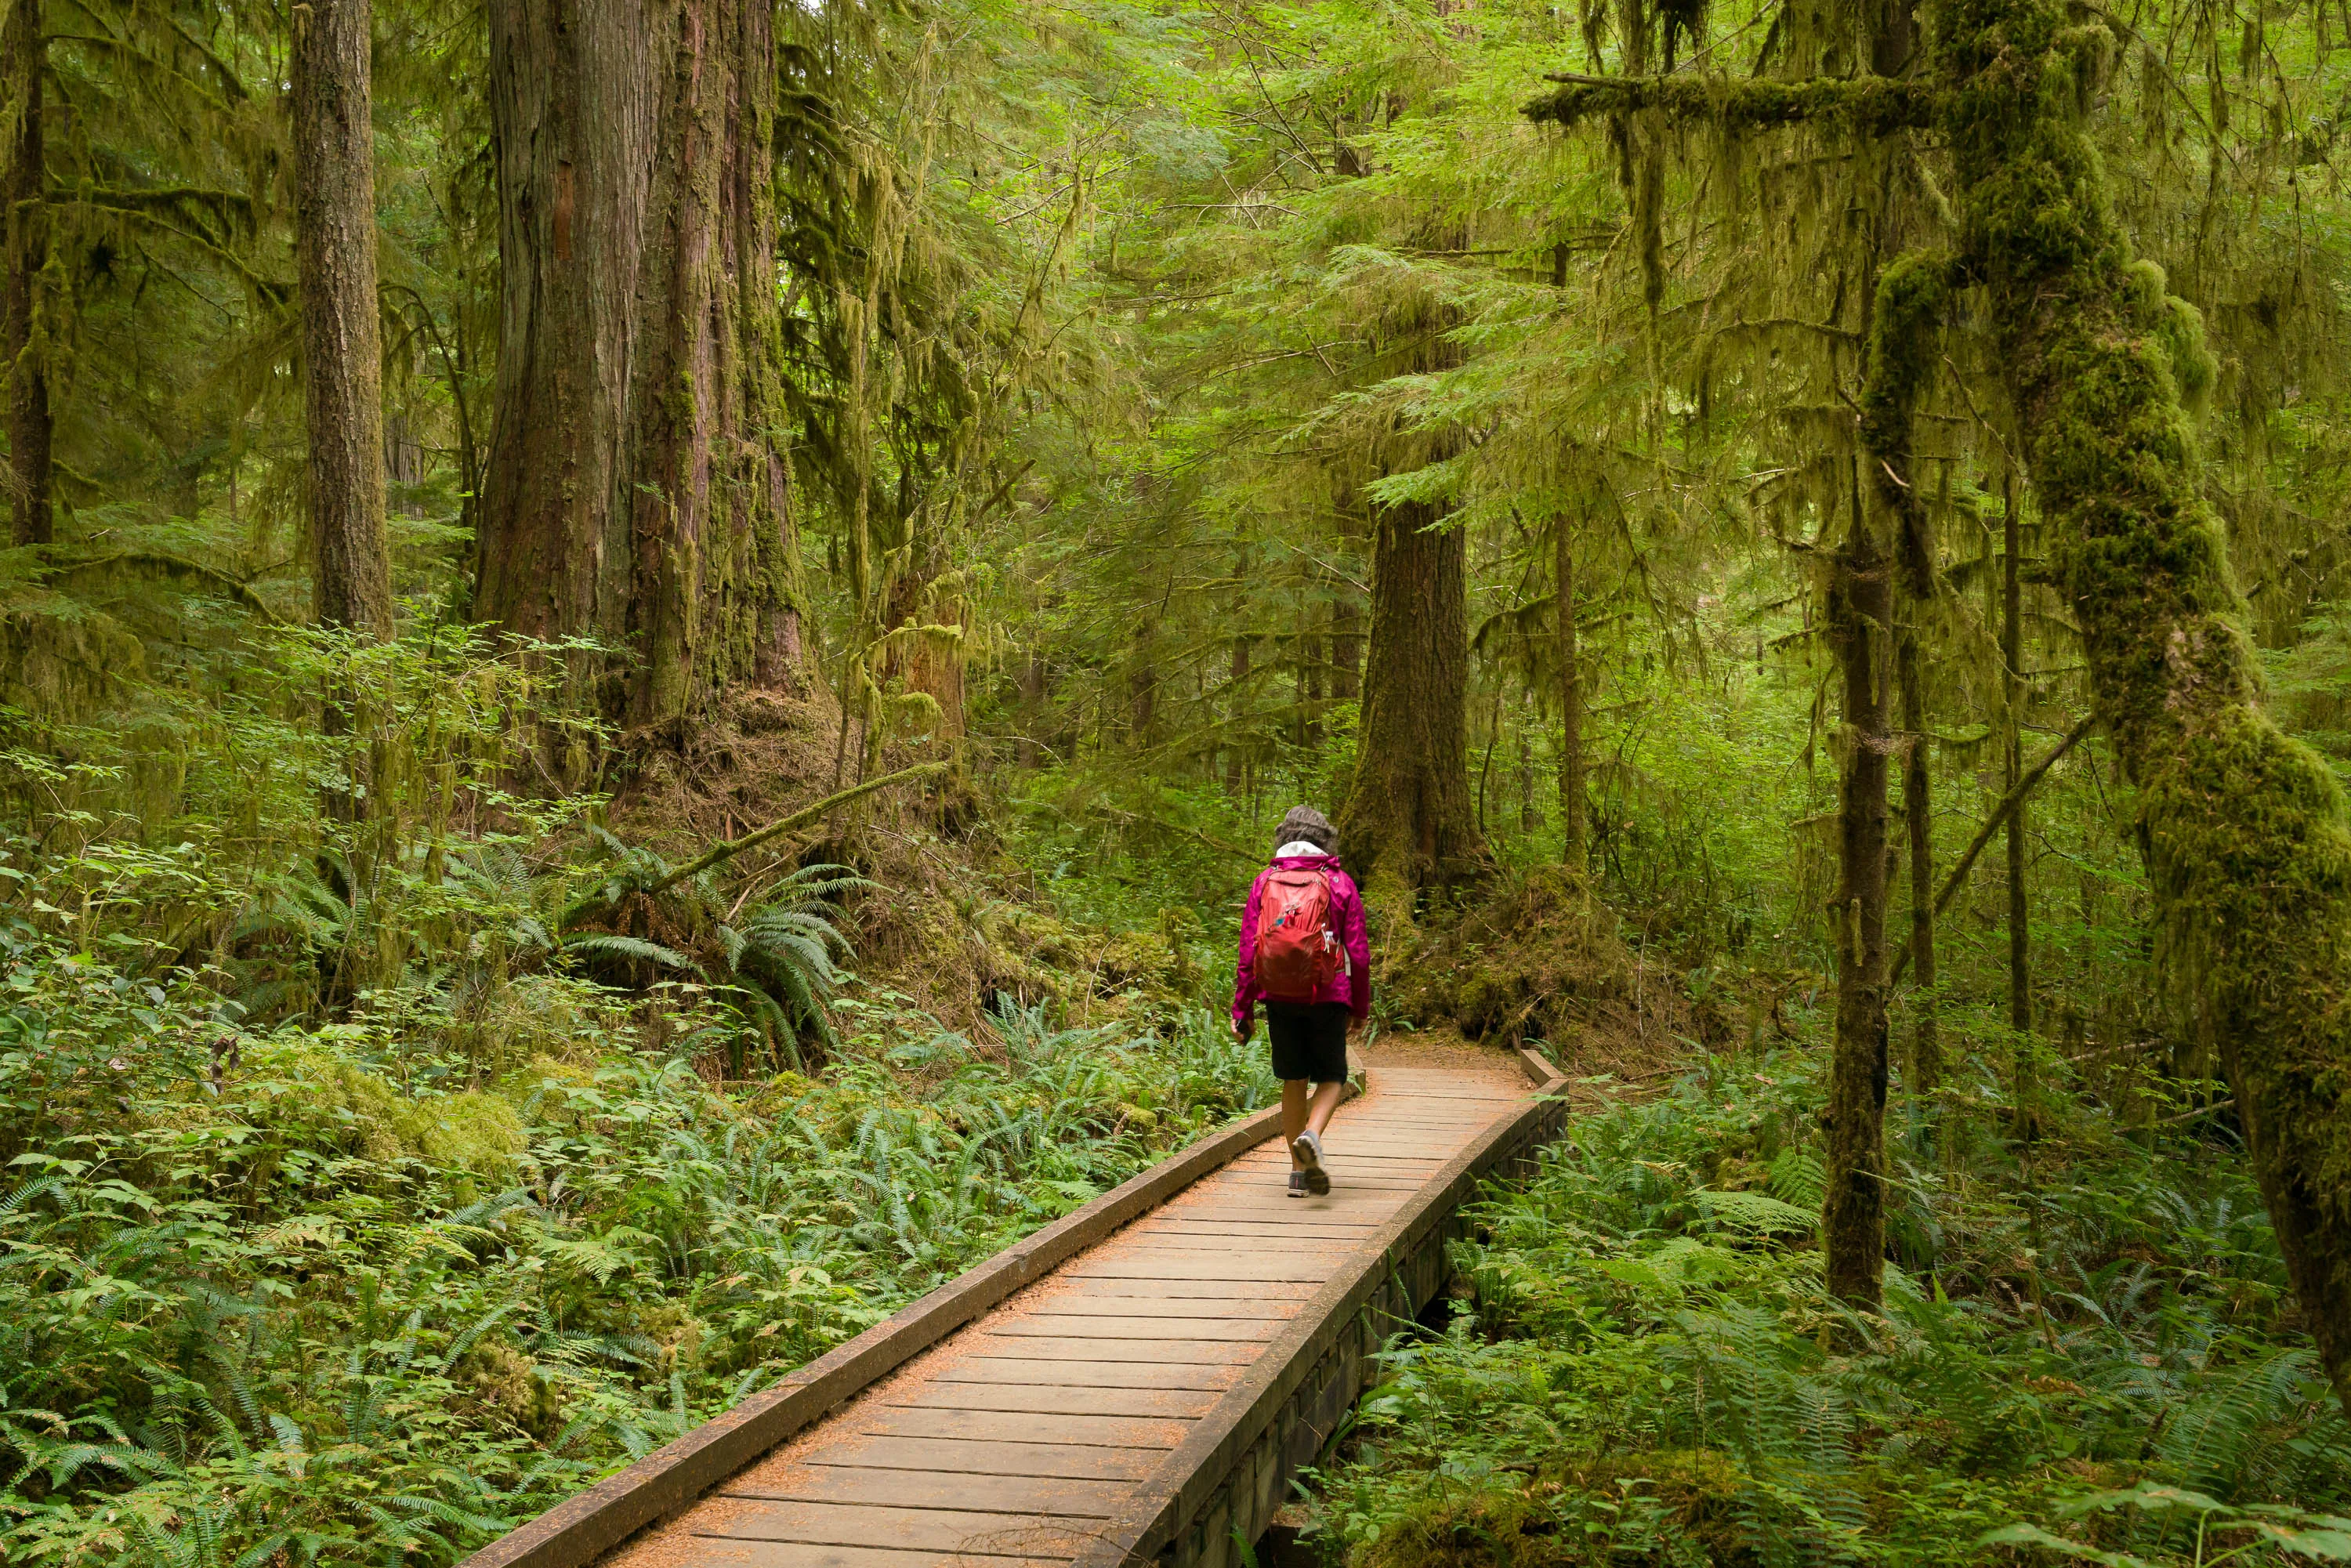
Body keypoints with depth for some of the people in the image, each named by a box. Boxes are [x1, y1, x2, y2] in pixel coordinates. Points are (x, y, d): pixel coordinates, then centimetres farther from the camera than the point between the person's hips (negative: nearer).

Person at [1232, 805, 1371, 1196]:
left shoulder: (1264, 882, 4)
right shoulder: (1340, 883, 0)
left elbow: (1249, 951, 0)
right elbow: (1358, 953, 0)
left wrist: (1242, 1009, 6)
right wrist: (1361, 1008, 11)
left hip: (1280, 996, 2)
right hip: (1329, 995, -2)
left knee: (1294, 1081, 13)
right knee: (1332, 1077, 11)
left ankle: (1299, 1171, 13)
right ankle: (1312, 1135, -17)